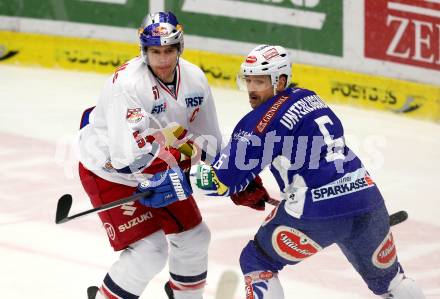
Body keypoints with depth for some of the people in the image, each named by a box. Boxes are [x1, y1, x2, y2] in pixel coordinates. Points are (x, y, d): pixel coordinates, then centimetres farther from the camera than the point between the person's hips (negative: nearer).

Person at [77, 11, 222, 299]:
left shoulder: (194, 78, -8)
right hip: (110, 173, -7)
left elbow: (208, 137, 6)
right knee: (150, 250, -16)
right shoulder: (127, 83, -31)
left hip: (158, 170, 7)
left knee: (194, 236, 14)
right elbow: (129, 153, -36)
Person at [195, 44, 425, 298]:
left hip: (318, 211, -7)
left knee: (256, 262, 13)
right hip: (367, 198, 7)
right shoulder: (309, 98, 18)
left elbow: (224, 178, -8)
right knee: (388, 277, 25)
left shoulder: (265, 120, -6)